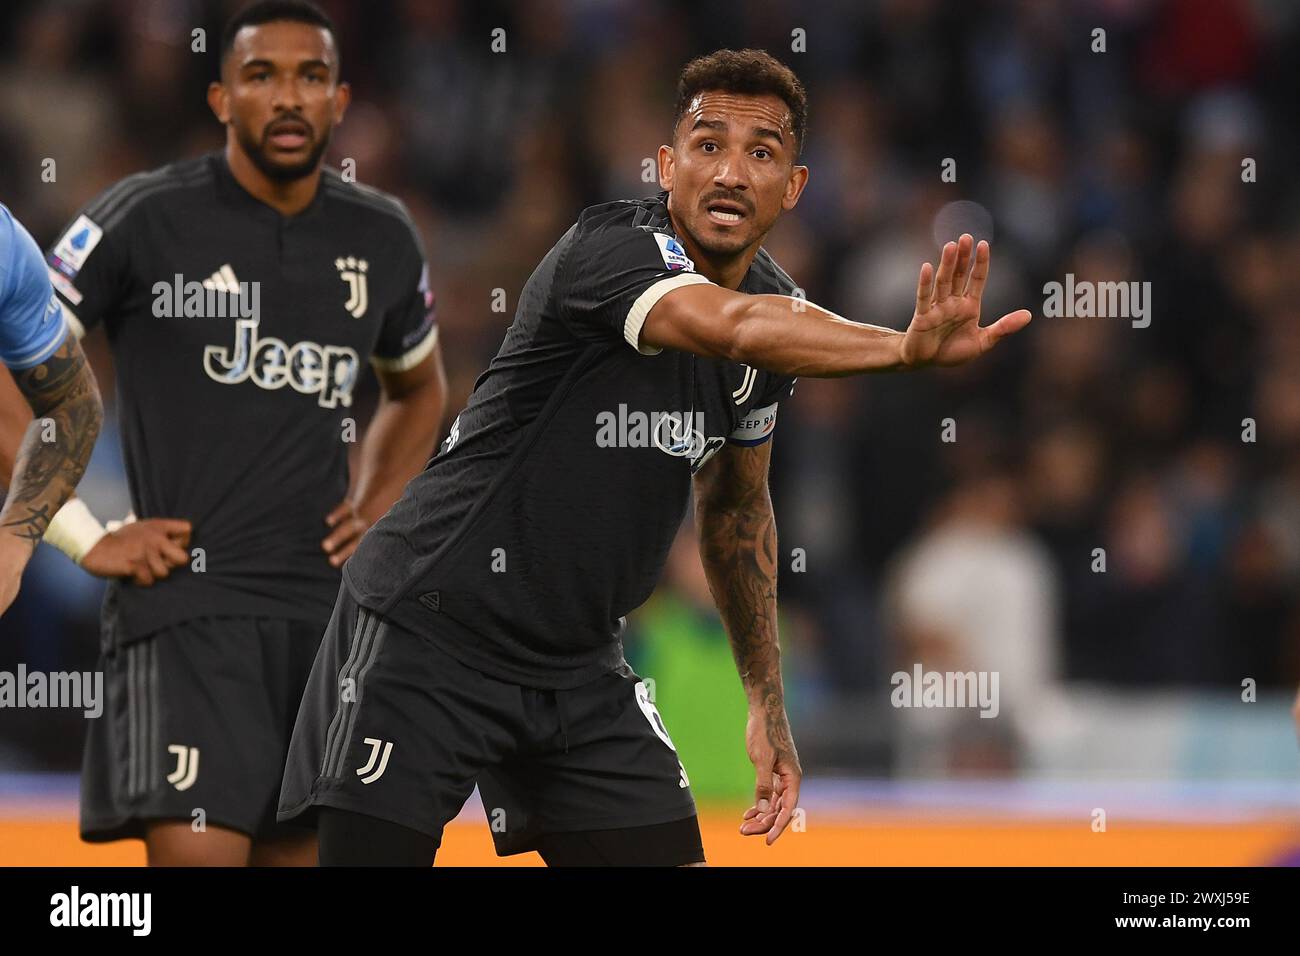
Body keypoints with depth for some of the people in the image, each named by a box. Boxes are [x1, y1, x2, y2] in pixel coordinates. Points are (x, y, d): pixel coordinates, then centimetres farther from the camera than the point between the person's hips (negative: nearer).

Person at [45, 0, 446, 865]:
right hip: (184, 602, -5)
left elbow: (417, 388, 30)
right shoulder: (149, 218, -5)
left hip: (325, 605, 5)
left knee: (300, 848, 7)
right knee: (196, 851, -18)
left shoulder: (382, 239, 11)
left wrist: (377, 509, 13)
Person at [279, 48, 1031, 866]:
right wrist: (909, 349, -56)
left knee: (669, 856, -4)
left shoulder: (778, 307, 4)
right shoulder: (613, 246, -21)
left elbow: (735, 504, 19)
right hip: (428, 635, -7)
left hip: (579, 662, 7)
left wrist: (768, 704, 18)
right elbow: (729, 327, -43)